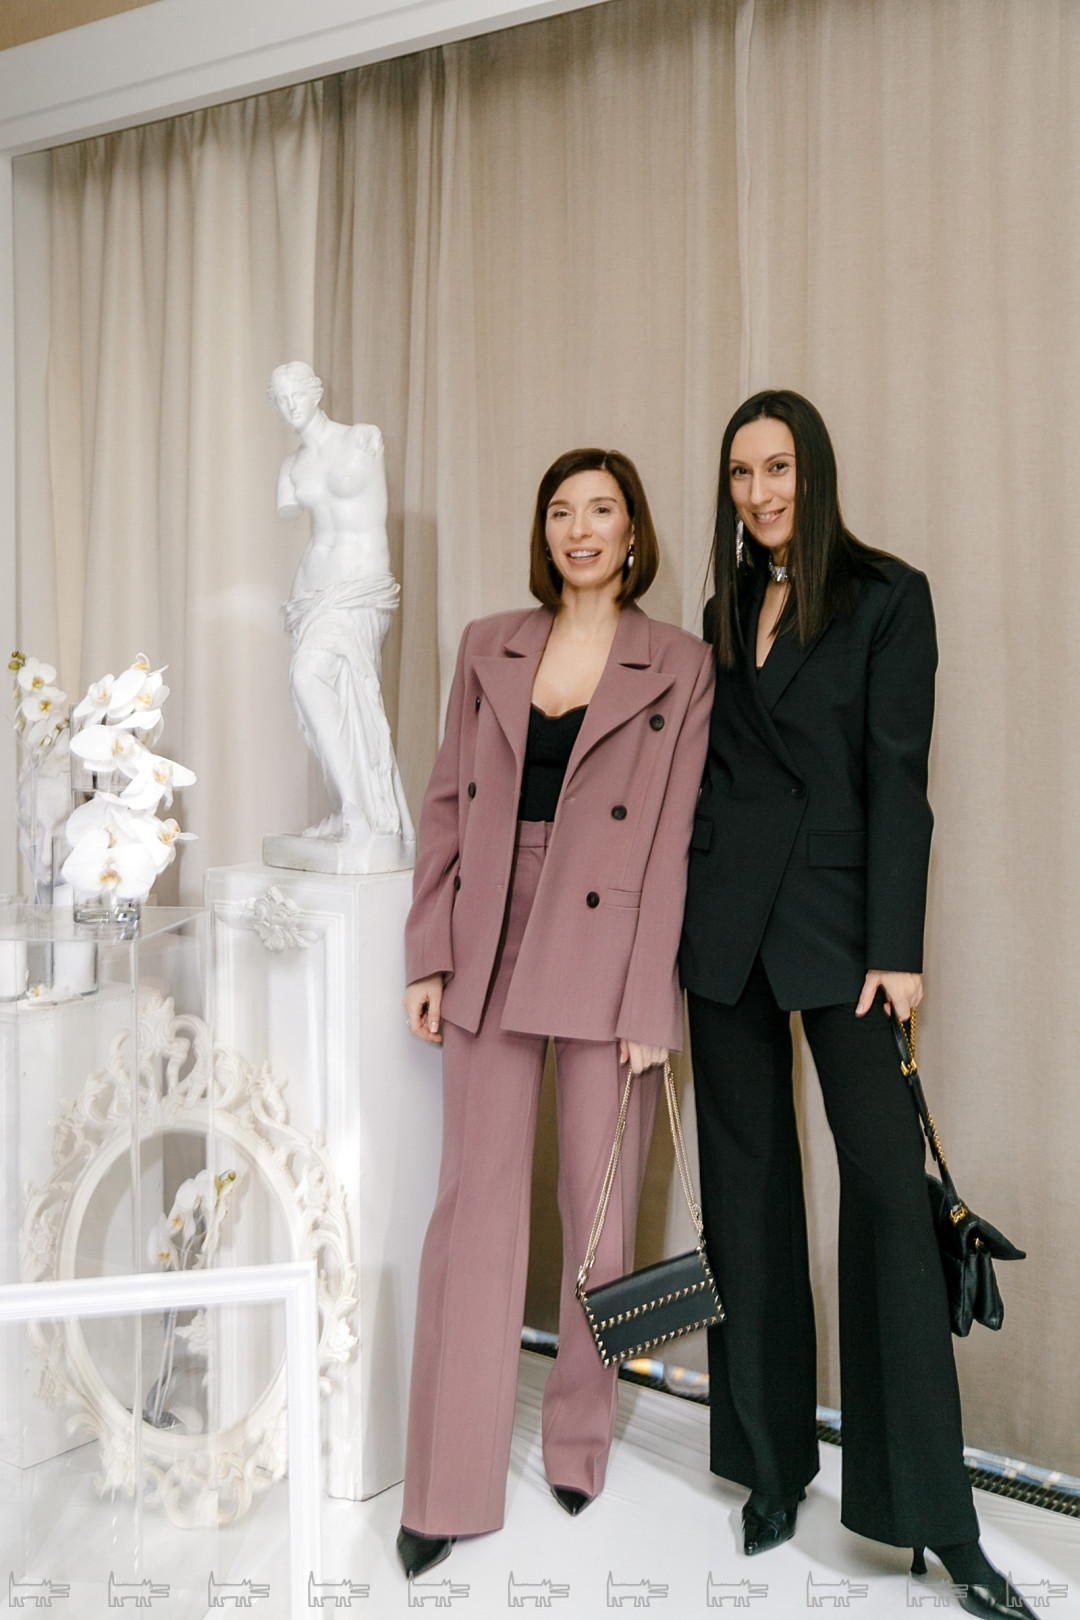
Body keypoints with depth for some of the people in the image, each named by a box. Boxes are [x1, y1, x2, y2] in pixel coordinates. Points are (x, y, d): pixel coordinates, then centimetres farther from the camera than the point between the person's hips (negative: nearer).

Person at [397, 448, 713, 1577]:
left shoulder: (680, 667, 1)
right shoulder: (489, 649, 10)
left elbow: (673, 839, -3)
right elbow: (448, 807, 9)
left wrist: (648, 1004, -8)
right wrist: (431, 958, 4)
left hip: (607, 954, -2)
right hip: (492, 950, 2)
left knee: (599, 1208, 8)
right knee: (476, 1204, 4)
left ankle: (580, 1443, 31)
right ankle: (449, 1492, 16)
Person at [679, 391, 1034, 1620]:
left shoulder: (887, 597, 0)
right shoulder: (726, 612, 14)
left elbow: (897, 780, -6)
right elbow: (709, 770, 12)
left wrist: (897, 948, -12)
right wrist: (673, 923, 7)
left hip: (837, 919, -4)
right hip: (725, 921, 5)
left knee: (886, 1179, -6)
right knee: (748, 1182, 8)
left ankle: (934, 1514, 5)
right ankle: (773, 1461, 22)